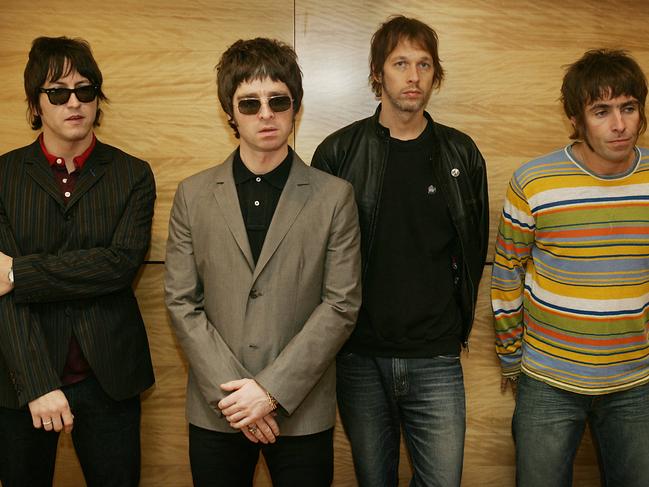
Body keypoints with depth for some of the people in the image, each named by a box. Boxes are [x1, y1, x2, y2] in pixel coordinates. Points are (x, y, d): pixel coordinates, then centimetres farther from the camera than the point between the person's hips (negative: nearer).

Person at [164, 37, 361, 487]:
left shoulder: (334, 196, -3)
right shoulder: (194, 195, 2)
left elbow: (342, 305, -6)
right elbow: (182, 302, 0)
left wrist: (272, 389, -13)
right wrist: (231, 390, -10)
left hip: (302, 410, -1)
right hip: (215, 411, 1)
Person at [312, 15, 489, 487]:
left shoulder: (462, 154, 4)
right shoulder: (338, 151, -2)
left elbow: (474, 249, 12)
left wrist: (457, 321, 10)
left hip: (436, 359, 1)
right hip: (360, 356, -1)